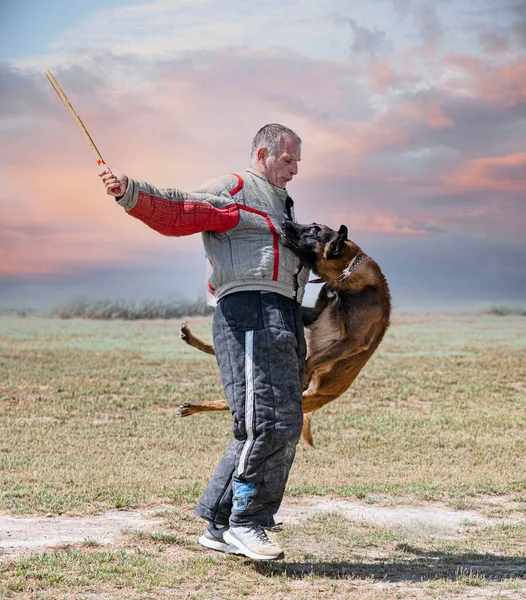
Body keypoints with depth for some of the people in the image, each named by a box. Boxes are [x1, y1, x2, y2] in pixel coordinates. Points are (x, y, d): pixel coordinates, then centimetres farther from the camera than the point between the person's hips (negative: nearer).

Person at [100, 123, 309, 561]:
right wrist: (131, 193, -28)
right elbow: (174, 213, -14)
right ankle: (246, 523, -8)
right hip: (248, 312, -10)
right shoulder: (232, 191, 1)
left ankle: (219, 526, 11)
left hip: (284, 318, 10)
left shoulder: (281, 205, 30)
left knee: (282, 429, 6)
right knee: (268, 422, -18)